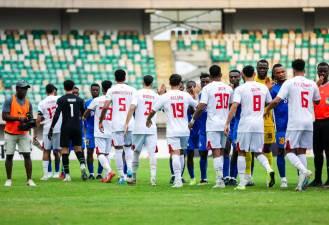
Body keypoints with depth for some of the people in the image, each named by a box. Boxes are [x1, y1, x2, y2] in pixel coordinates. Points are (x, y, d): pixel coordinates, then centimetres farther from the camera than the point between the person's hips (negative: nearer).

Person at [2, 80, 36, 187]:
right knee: (9, 156, 3)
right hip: (10, 133, -3)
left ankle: (29, 179, -5)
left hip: (23, 133, 3)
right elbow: (4, 116, -12)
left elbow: (31, 119, 11)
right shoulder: (9, 101, -5)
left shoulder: (28, 102, 8)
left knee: (27, 155, -6)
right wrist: (18, 118, -23)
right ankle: (8, 180, 13)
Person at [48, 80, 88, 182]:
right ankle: (82, 165, -15)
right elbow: (84, 114, 14)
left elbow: (56, 115, -11)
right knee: (78, 148, 12)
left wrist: (51, 128, -7)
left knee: (65, 150, 3)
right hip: (77, 127, 3)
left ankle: (67, 174, 0)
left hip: (66, 127, -3)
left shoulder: (61, 100, -5)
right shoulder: (79, 100, 5)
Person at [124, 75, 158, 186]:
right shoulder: (155, 95, 6)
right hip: (152, 128, 1)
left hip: (139, 128, -1)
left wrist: (127, 123, -15)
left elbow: (132, 108, -15)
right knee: (152, 153, -2)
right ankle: (153, 177, -14)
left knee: (136, 152, 11)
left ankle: (133, 177, 17)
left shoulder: (138, 93, -3)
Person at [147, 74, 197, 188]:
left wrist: (148, 120, 21)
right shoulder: (186, 96, 2)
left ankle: (178, 180, -18)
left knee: (175, 154, -9)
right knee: (181, 154, 18)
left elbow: (152, 111, 1)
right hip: (185, 130, 3)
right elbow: (197, 106, 18)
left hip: (172, 131, -3)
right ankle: (179, 177, 23)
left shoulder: (164, 97, -5)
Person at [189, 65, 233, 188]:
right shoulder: (228, 88, 7)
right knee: (222, 151, 13)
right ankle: (221, 179, 13)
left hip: (213, 125, -4)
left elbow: (201, 106, -12)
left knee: (216, 152, -6)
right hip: (225, 124, 4)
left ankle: (219, 180, -13)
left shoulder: (207, 88, -7)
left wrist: (193, 120, 0)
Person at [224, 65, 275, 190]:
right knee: (258, 152, 15)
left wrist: (227, 124, -10)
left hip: (245, 124, -4)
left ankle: (242, 182, 2)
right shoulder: (263, 88, 8)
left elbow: (234, 107, -12)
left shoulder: (240, 89, -5)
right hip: (260, 124, 4)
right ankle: (269, 170, -13)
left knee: (241, 152, 7)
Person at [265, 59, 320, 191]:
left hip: (295, 122, -4)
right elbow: (317, 101, 26)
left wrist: (267, 110, 9)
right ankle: (302, 182, 1)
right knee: (302, 151, 11)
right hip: (309, 122, 4)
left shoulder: (289, 83, -4)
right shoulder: (312, 84, 9)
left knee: (290, 151, 2)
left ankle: (304, 171, -23)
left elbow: (276, 101, -9)